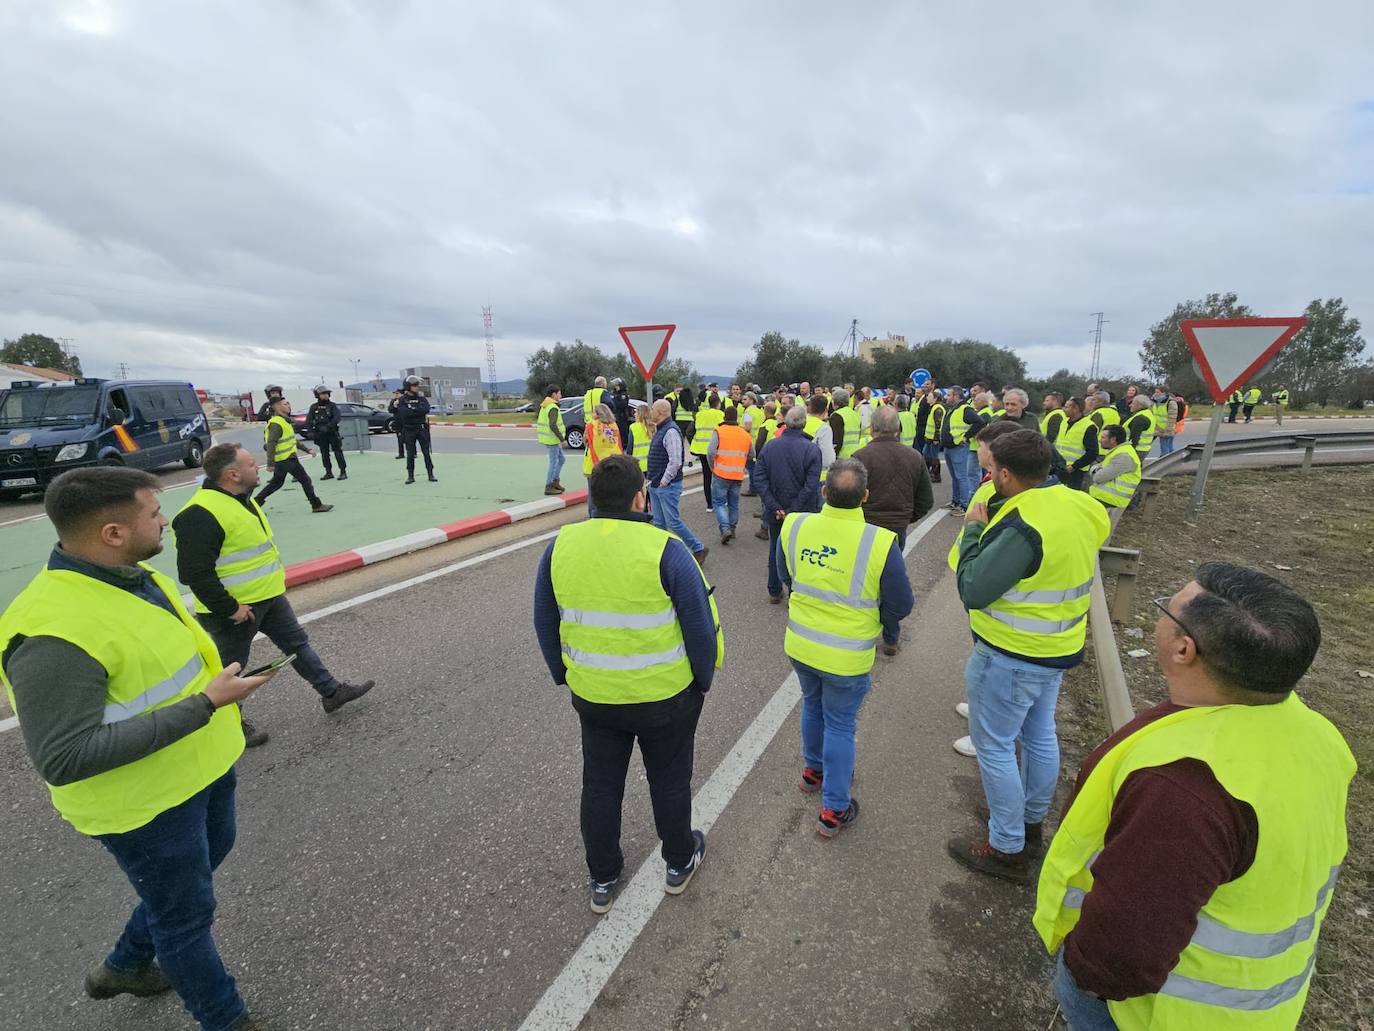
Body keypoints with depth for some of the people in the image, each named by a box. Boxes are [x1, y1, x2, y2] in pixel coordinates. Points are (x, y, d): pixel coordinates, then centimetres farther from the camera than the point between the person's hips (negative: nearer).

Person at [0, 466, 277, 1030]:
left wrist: (217, 693, 18)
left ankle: (126, 966, 56)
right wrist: (204, 705, -33)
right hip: (148, 802, -9)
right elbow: (65, 757, -32)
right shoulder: (53, 632, -32)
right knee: (186, 912, 13)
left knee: (209, 854, 30)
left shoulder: (133, 574, -3)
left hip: (205, 767, 9)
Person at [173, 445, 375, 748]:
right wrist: (230, 608, -23)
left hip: (269, 597, 9)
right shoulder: (201, 514, -25)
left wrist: (273, 577, 19)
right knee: (231, 666, 10)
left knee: (297, 643, 15)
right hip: (236, 608, -9)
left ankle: (331, 692, 27)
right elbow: (194, 573, -28)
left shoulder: (241, 499, 7)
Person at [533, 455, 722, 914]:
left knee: (600, 785, 22)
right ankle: (680, 863, 44)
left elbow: (545, 624, 3)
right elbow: (701, 626, -14)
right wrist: (704, 680, 2)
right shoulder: (665, 550, -20)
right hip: (666, 695, -2)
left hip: (593, 696, 3)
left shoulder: (560, 545, -8)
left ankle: (602, 879, 41)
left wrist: (563, 675, 17)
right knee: (669, 781, 21)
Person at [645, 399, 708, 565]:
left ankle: (699, 549, 9)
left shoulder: (671, 431, -18)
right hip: (656, 486, 10)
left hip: (668, 486, -10)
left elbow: (675, 462, -25)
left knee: (674, 522, -5)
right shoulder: (660, 430, 14)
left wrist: (664, 481, -18)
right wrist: (654, 481, 14)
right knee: (658, 523, 12)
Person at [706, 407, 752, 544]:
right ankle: (732, 529, 24)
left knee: (719, 502, 3)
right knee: (734, 503, 15)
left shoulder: (718, 431, -8)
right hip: (738, 475, 4)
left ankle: (725, 529, -12)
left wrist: (712, 467, 0)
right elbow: (751, 454, 14)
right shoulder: (745, 434, 7)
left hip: (721, 474, -4)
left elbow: (711, 452, -16)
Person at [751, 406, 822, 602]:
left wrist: (776, 508, -11)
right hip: (802, 512, -3)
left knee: (775, 550, 19)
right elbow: (811, 486, -21)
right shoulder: (811, 450, -15)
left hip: (775, 512, 3)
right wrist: (794, 511, -16)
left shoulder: (769, 446, -5)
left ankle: (774, 592, 31)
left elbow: (760, 478, -10)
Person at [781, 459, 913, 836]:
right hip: (847, 657, -4)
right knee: (840, 725, 14)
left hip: (799, 646, 4)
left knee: (813, 706, 28)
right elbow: (900, 604, -12)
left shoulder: (793, 526, -14)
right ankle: (834, 810, 30)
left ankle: (813, 769, 51)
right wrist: (890, 636, 10)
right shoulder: (881, 543, -25)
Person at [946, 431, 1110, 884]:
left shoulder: (1024, 527, -31)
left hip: (1011, 657, -9)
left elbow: (973, 591, -26)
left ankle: (1007, 849, 22)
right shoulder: (1079, 505, -2)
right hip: (1056, 647, 9)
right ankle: (1031, 818, 45)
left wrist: (972, 528, -16)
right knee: (1039, 735, 24)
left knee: (994, 747, 7)